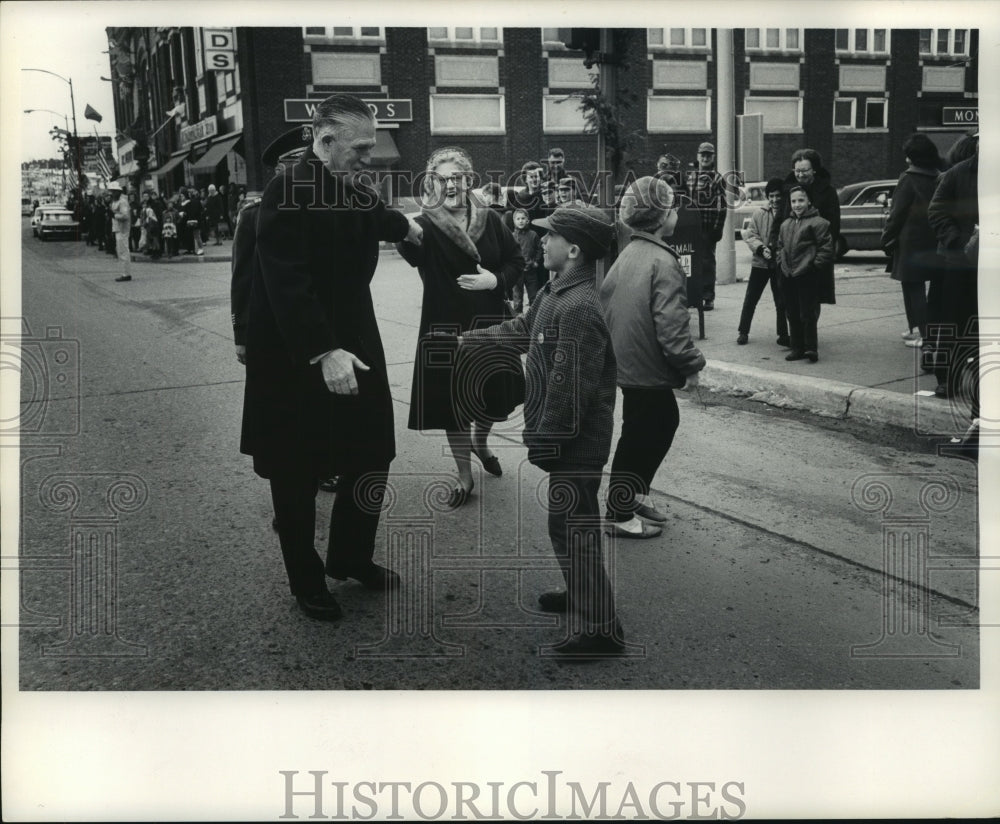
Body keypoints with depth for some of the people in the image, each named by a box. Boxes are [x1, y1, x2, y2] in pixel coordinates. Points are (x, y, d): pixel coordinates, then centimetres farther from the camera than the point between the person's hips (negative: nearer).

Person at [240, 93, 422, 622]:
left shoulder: (356, 191, 7)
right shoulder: (288, 192, -19)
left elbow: (376, 217, 32)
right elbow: (288, 282, -28)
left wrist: (405, 227, 53)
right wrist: (324, 353, -34)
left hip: (352, 348, 8)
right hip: (297, 361, -7)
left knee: (372, 458, 10)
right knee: (296, 477, 7)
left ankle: (350, 557, 32)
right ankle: (306, 581, 25)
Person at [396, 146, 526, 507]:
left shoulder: (490, 219, 0)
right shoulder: (427, 225, -9)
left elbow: (517, 261, 8)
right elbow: (411, 253, -31)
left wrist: (495, 280, -11)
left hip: (489, 324, 3)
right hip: (446, 327, -3)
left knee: (495, 397, 13)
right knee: (453, 401, 5)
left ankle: (480, 442, 48)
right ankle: (465, 477, 23)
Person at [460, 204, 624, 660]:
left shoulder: (579, 307, -26)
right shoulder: (556, 291, 6)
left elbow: (569, 388, -27)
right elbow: (521, 329, 23)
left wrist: (544, 442, -20)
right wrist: (471, 340, 27)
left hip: (576, 443, -10)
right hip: (572, 438, 10)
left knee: (572, 527, -2)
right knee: (572, 522, 23)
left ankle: (600, 629, 7)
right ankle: (584, 592, 41)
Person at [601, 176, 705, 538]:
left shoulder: (627, 254, 6)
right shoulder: (663, 263, -22)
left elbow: (604, 297, 13)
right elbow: (671, 327, -26)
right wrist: (692, 365, -13)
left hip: (625, 358, 9)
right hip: (647, 368, -9)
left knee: (664, 421, 23)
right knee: (639, 437, 5)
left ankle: (636, 493, 34)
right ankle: (620, 515, 19)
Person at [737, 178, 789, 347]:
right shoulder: (759, 213, 1)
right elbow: (750, 235, 0)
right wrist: (761, 249, -16)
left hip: (781, 263, -1)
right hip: (760, 263, 1)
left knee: (781, 301, 7)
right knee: (750, 299, 7)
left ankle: (782, 334, 17)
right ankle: (743, 331, 18)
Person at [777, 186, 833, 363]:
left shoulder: (817, 222, -4)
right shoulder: (785, 224, 17)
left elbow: (826, 247, -7)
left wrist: (815, 264, -10)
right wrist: (781, 262, 13)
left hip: (807, 275, -7)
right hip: (788, 276, 7)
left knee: (808, 314, -7)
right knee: (793, 315, 10)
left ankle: (811, 347, -2)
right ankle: (797, 348, 17)